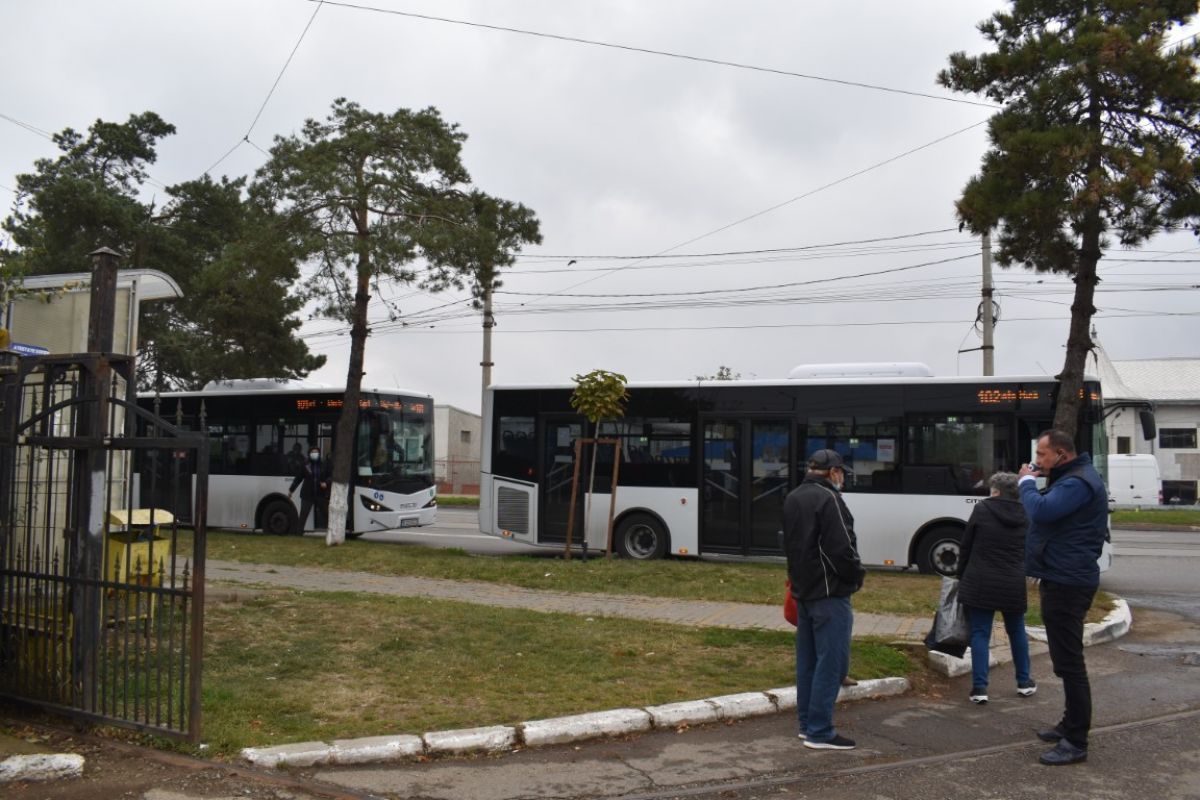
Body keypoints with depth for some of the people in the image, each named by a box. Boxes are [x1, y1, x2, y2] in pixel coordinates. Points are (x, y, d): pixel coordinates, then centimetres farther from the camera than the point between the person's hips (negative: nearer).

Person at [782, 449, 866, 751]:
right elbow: (842, 547, -22)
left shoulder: (792, 498, 13)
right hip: (829, 593, -9)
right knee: (831, 662, -4)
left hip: (803, 590, 9)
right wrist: (857, 575, -7)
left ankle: (807, 724, 22)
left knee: (808, 661, 15)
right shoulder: (828, 498, -17)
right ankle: (819, 733, -1)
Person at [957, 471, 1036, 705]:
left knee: (980, 633, 2)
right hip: (1013, 585, 3)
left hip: (981, 583, -3)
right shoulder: (1025, 515, 3)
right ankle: (1024, 682, 31)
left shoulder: (982, 509, -5)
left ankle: (979, 687, -2)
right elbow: (1028, 553, 7)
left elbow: (966, 546, 0)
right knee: (1017, 631, 20)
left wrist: (962, 576, 11)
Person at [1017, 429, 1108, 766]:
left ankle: (1076, 743, -4)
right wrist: (1032, 482, 2)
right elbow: (1047, 510, 17)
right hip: (1063, 579, 11)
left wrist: (1026, 482, -14)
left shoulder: (1078, 482, -19)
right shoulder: (1071, 478, 16)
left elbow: (1041, 511, -31)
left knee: (1069, 661, -8)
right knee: (1066, 658, 20)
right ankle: (1071, 724, 32)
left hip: (1067, 583, -11)